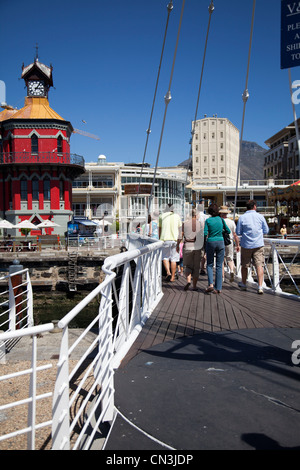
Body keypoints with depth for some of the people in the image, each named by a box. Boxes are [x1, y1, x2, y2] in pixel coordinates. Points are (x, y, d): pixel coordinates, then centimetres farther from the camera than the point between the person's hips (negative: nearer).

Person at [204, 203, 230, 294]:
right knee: (219, 266, 5)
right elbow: (228, 231, 6)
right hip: (220, 242, 2)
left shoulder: (208, 220, -5)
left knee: (209, 265, 11)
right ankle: (218, 288, 4)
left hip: (211, 242, -1)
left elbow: (205, 234, -10)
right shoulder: (220, 219, 0)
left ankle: (211, 284, -7)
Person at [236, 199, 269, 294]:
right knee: (259, 265, -2)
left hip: (246, 245, 0)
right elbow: (266, 231, 5)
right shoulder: (260, 216, -1)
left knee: (245, 265, 14)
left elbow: (238, 232, -2)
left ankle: (243, 284, 28)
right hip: (258, 245, 0)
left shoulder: (242, 217, -5)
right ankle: (260, 286, -12)